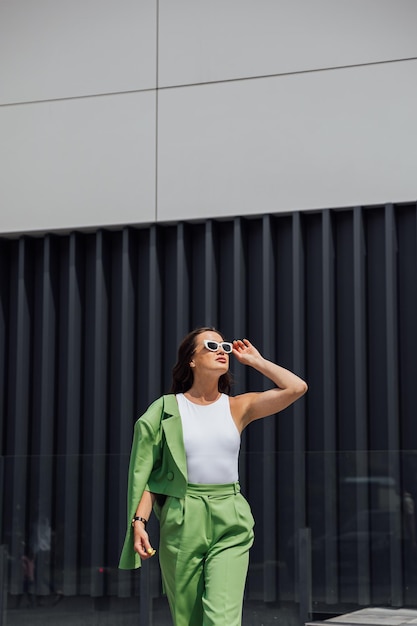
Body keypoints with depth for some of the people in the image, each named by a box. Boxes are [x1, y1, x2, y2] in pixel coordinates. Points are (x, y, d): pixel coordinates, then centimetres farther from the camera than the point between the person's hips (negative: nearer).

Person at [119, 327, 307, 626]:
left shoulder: (238, 407, 7)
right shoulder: (167, 409, 4)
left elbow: (297, 388, -3)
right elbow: (146, 473, 1)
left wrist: (256, 361, 7)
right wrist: (139, 521, -10)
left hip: (230, 525, 1)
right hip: (181, 523, 0)